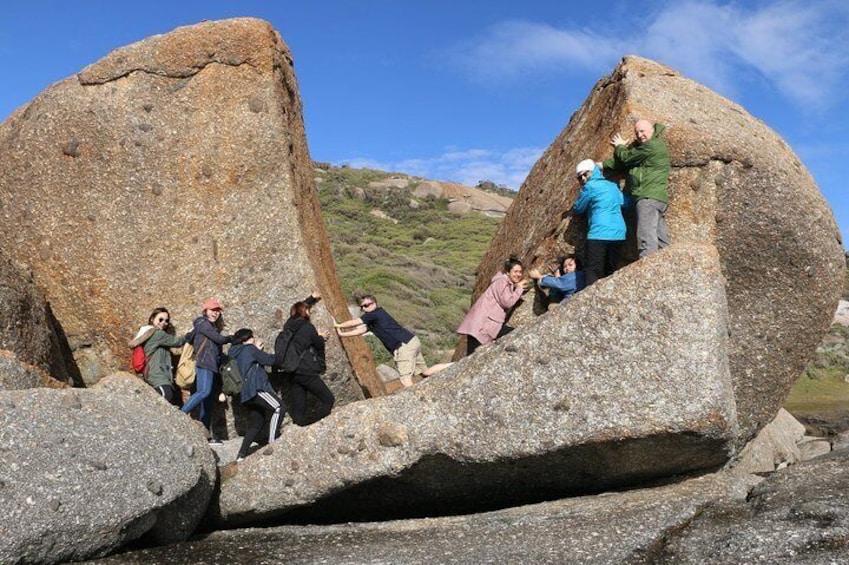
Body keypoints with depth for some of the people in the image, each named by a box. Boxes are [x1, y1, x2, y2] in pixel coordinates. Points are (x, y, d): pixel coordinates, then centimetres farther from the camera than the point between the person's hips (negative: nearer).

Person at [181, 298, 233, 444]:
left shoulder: (213, 327, 25)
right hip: (203, 363, -9)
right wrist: (231, 338, 8)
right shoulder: (202, 322, 0)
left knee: (208, 402, 4)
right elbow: (219, 339, -8)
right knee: (205, 391, -29)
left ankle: (207, 435, 3)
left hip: (211, 366, 9)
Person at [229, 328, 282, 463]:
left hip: (247, 394, 10)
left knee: (255, 424, 12)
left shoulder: (236, 354, 27)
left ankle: (241, 455, 8)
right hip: (255, 388, -10)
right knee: (278, 407, -21)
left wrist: (257, 350, 27)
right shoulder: (250, 349, 3)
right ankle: (272, 443, -29)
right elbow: (269, 360, 1)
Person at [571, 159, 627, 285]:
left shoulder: (590, 186, -2)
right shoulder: (613, 186, 19)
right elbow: (623, 202, 34)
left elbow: (577, 209, 8)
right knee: (611, 272, 13)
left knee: (593, 273, -9)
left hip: (599, 234, -7)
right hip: (618, 233, 8)